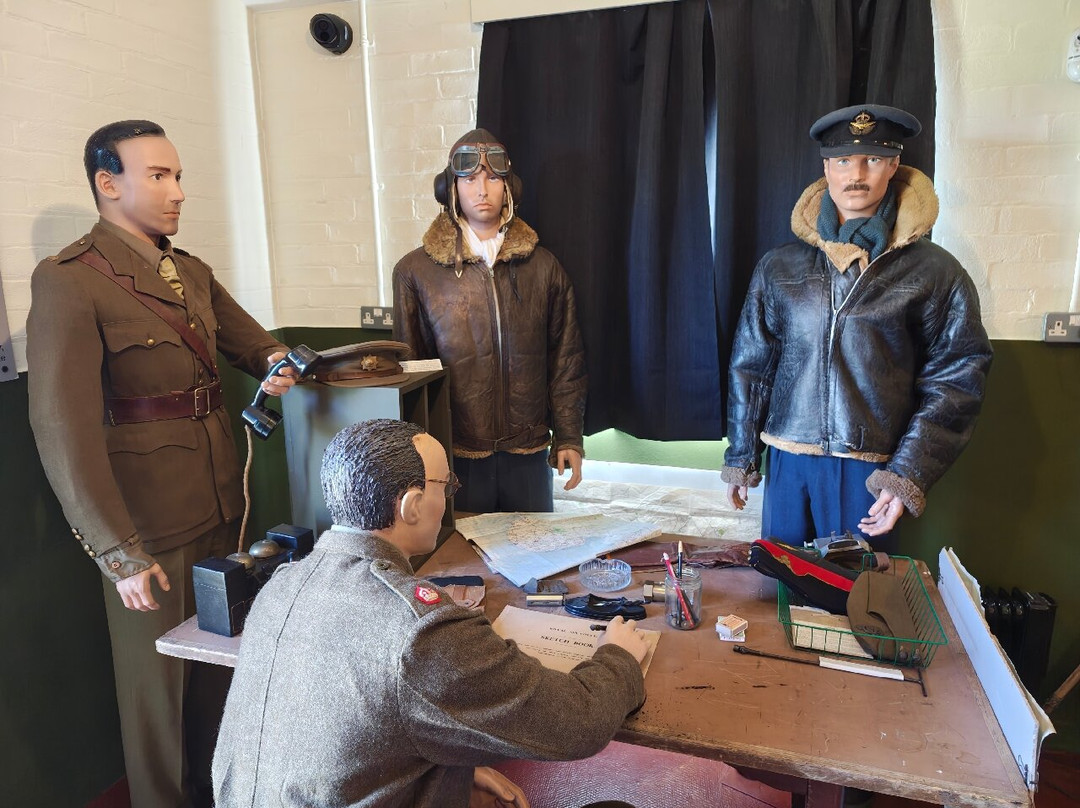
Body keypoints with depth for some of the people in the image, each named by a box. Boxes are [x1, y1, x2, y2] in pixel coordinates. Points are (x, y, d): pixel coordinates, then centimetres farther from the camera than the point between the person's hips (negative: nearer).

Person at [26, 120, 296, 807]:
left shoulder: (193, 273, 11)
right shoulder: (67, 281, -13)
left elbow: (252, 341, 21)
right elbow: (63, 427, -19)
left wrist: (275, 363, -4)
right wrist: (117, 551, -21)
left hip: (224, 505, 7)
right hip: (150, 525, -7)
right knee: (160, 677, 10)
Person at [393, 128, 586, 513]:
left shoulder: (543, 267, 5)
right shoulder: (416, 271, 0)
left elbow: (565, 359, 7)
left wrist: (568, 437, 2)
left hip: (528, 452, 2)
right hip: (455, 453, -1)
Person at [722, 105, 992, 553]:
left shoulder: (934, 272, 0)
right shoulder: (780, 267, 6)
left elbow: (955, 380, -2)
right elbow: (750, 366, 9)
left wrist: (908, 476, -11)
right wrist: (740, 459, 9)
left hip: (872, 469, -2)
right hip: (788, 464, 2)